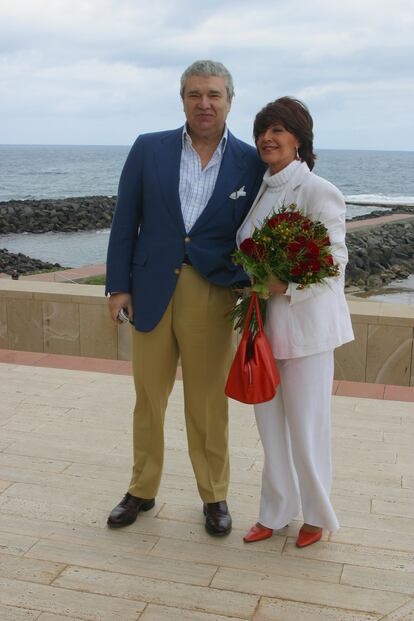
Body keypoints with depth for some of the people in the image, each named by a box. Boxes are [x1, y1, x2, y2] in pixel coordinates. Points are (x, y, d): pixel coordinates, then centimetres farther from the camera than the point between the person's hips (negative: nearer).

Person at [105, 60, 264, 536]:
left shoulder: (251, 163, 0)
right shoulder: (148, 149, 2)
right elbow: (125, 222, 3)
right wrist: (118, 286, 0)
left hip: (211, 299, -1)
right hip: (150, 294, 2)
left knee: (208, 405, 9)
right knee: (147, 399, 13)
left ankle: (215, 497, 28)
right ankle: (142, 490, 32)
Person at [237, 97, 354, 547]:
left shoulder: (318, 191, -12)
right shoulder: (259, 190, 9)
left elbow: (334, 261, -15)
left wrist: (283, 286, -23)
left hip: (305, 322, -6)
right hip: (264, 323, 7)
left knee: (306, 423, 5)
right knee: (270, 422, 13)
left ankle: (316, 515, 27)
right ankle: (277, 513, 30)